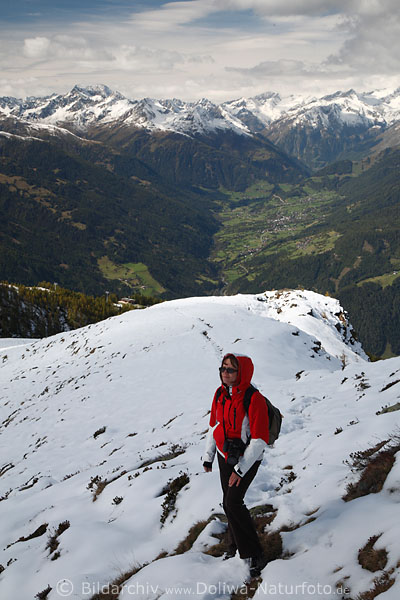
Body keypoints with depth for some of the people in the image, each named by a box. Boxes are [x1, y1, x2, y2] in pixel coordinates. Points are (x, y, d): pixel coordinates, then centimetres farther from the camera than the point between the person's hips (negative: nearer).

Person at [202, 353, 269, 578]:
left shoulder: (254, 399, -25)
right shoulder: (220, 394, -3)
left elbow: (260, 440, -24)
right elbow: (214, 426, 11)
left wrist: (241, 469, -24)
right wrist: (209, 456, 12)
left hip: (247, 458, -7)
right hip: (225, 456, 7)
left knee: (233, 502, -14)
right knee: (229, 502, 14)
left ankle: (254, 555, -2)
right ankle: (236, 544, 34)